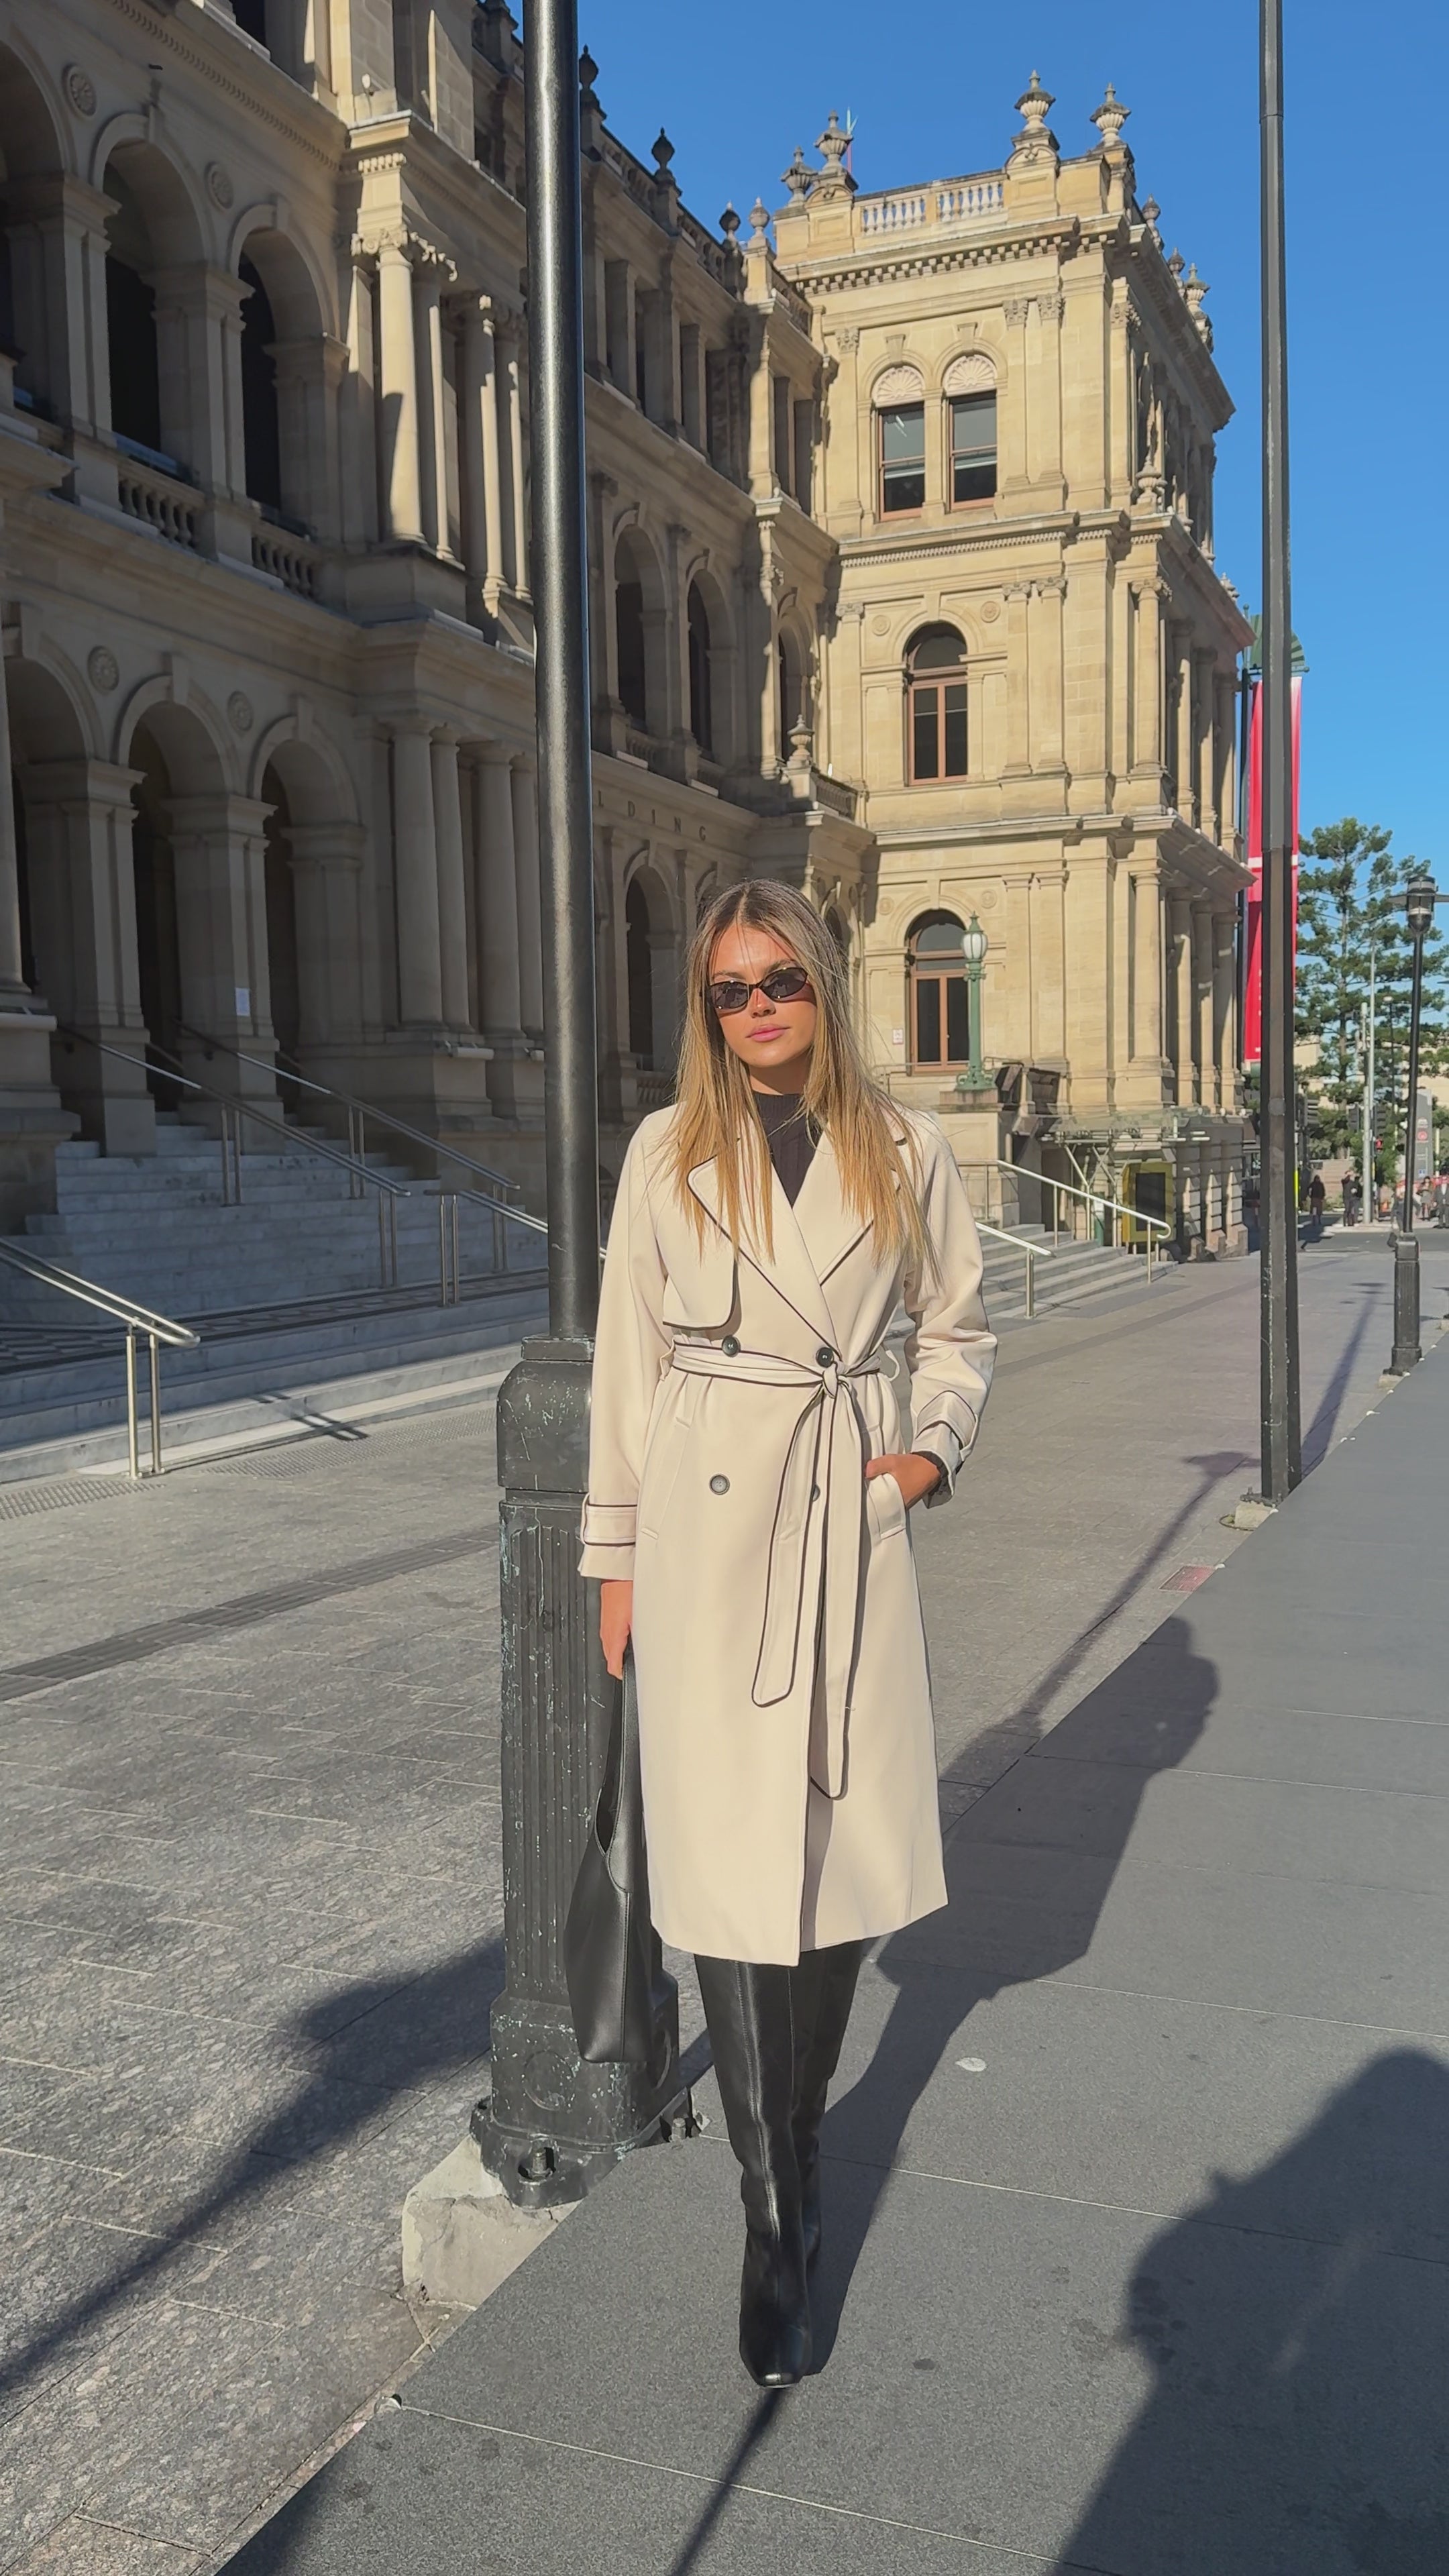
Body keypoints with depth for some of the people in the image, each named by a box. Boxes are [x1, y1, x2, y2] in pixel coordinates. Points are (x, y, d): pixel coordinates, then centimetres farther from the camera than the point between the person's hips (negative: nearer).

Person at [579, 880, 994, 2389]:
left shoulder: (905, 1155, 4)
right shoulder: (669, 1154, 1)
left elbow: (957, 1323, 17)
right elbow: (627, 1359, 4)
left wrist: (937, 1443, -1)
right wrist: (617, 1557, 4)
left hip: (851, 1514, 2)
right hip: (708, 1514, -2)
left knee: (853, 1840, 7)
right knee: (730, 1857, -1)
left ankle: (797, 2127, 34)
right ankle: (777, 2223, 12)